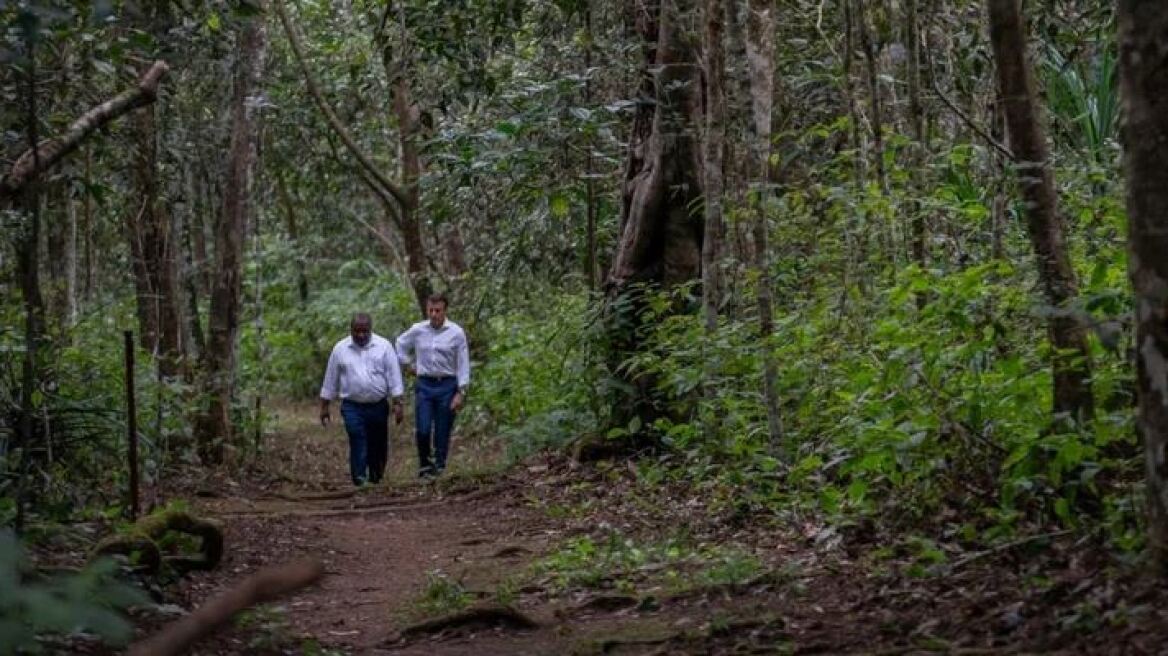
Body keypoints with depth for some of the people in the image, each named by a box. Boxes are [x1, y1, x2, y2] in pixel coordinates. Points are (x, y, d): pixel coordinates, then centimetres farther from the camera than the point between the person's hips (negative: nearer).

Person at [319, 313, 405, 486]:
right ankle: (360, 482, -15)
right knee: (358, 444, -14)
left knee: (379, 446, 9)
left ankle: (376, 479, 26)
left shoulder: (384, 346, 0)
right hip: (352, 407, -1)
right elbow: (330, 380, 9)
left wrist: (398, 403, -7)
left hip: (378, 406, 1)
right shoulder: (340, 349, 3)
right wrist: (324, 407, 10)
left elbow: (394, 376, -1)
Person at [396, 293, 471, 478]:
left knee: (442, 433, 2)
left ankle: (439, 468, 13)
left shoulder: (456, 333, -5)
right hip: (424, 385, 1)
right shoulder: (417, 330, 2)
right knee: (422, 430, -8)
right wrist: (408, 363, 14)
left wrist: (461, 393, -9)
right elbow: (401, 343, 23)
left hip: (447, 386, -1)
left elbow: (463, 365, -3)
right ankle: (424, 463, 12)